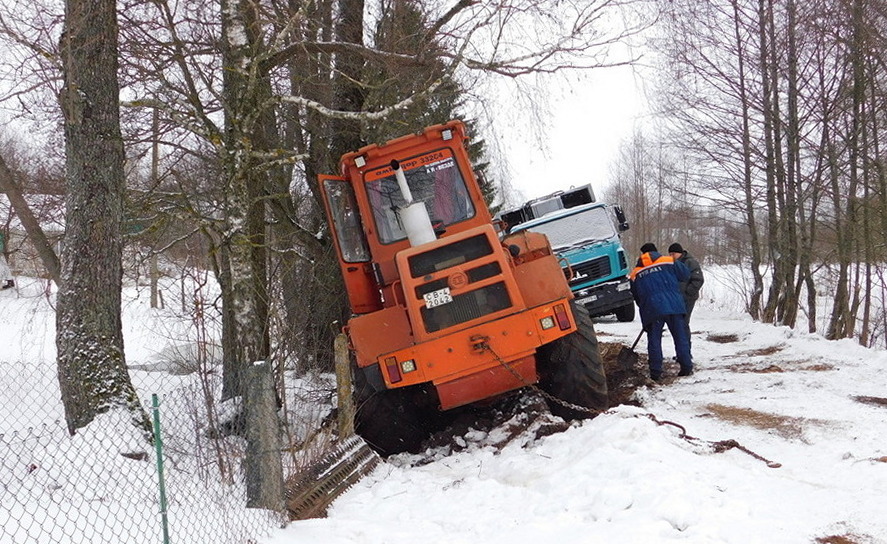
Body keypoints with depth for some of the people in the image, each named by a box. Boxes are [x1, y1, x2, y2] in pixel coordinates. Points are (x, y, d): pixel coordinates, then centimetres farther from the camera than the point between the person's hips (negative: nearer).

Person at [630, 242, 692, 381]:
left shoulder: (636, 274, 14)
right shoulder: (669, 262, 9)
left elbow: (636, 296, 18)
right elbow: (685, 274, 10)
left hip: (652, 310, 0)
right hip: (674, 306, 0)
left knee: (654, 340, 6)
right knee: (681, 337, 9)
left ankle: (656, 372, 1)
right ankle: (686, 367, 11)